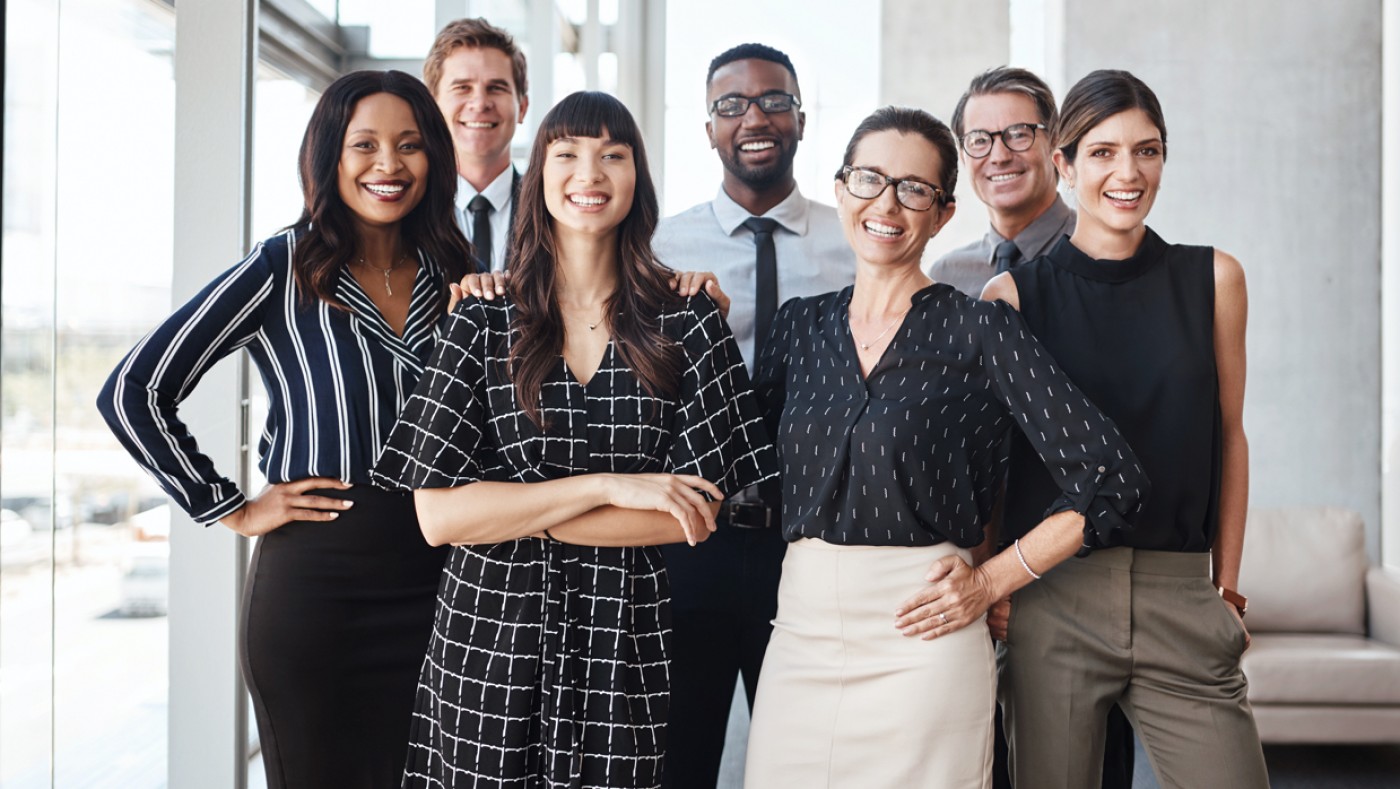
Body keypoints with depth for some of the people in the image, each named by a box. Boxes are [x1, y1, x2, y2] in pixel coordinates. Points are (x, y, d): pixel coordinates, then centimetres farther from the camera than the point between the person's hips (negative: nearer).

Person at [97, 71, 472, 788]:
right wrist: (231, 510, -5)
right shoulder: (284, 269, -6)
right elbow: (133, 393, -6)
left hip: (435, 581, 4)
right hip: (313, 586, -3)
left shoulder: (452, 275, 7)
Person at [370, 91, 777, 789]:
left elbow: (696, 513, -6)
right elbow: (438, 514, -7)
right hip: (489, 644, 0)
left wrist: (515, 514, -10)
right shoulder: (483, 322, 1)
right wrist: (609, 487, -14)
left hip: (627, 645, 0)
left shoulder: (689, 323, 1)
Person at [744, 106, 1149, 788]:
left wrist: (992, 580, -5)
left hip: (919, 642, -4)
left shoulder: (978, 330, -4)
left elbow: (1110, 480, -6)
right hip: (799, 634, 4)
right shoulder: (800, 324, 10)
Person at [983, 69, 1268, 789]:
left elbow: (1228, 436, 11)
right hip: (1050, 600, -1)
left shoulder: (1212, 278, 7)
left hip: (1181, 603, 2)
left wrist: (1228, 587, 8)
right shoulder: (1014, 294, 1)